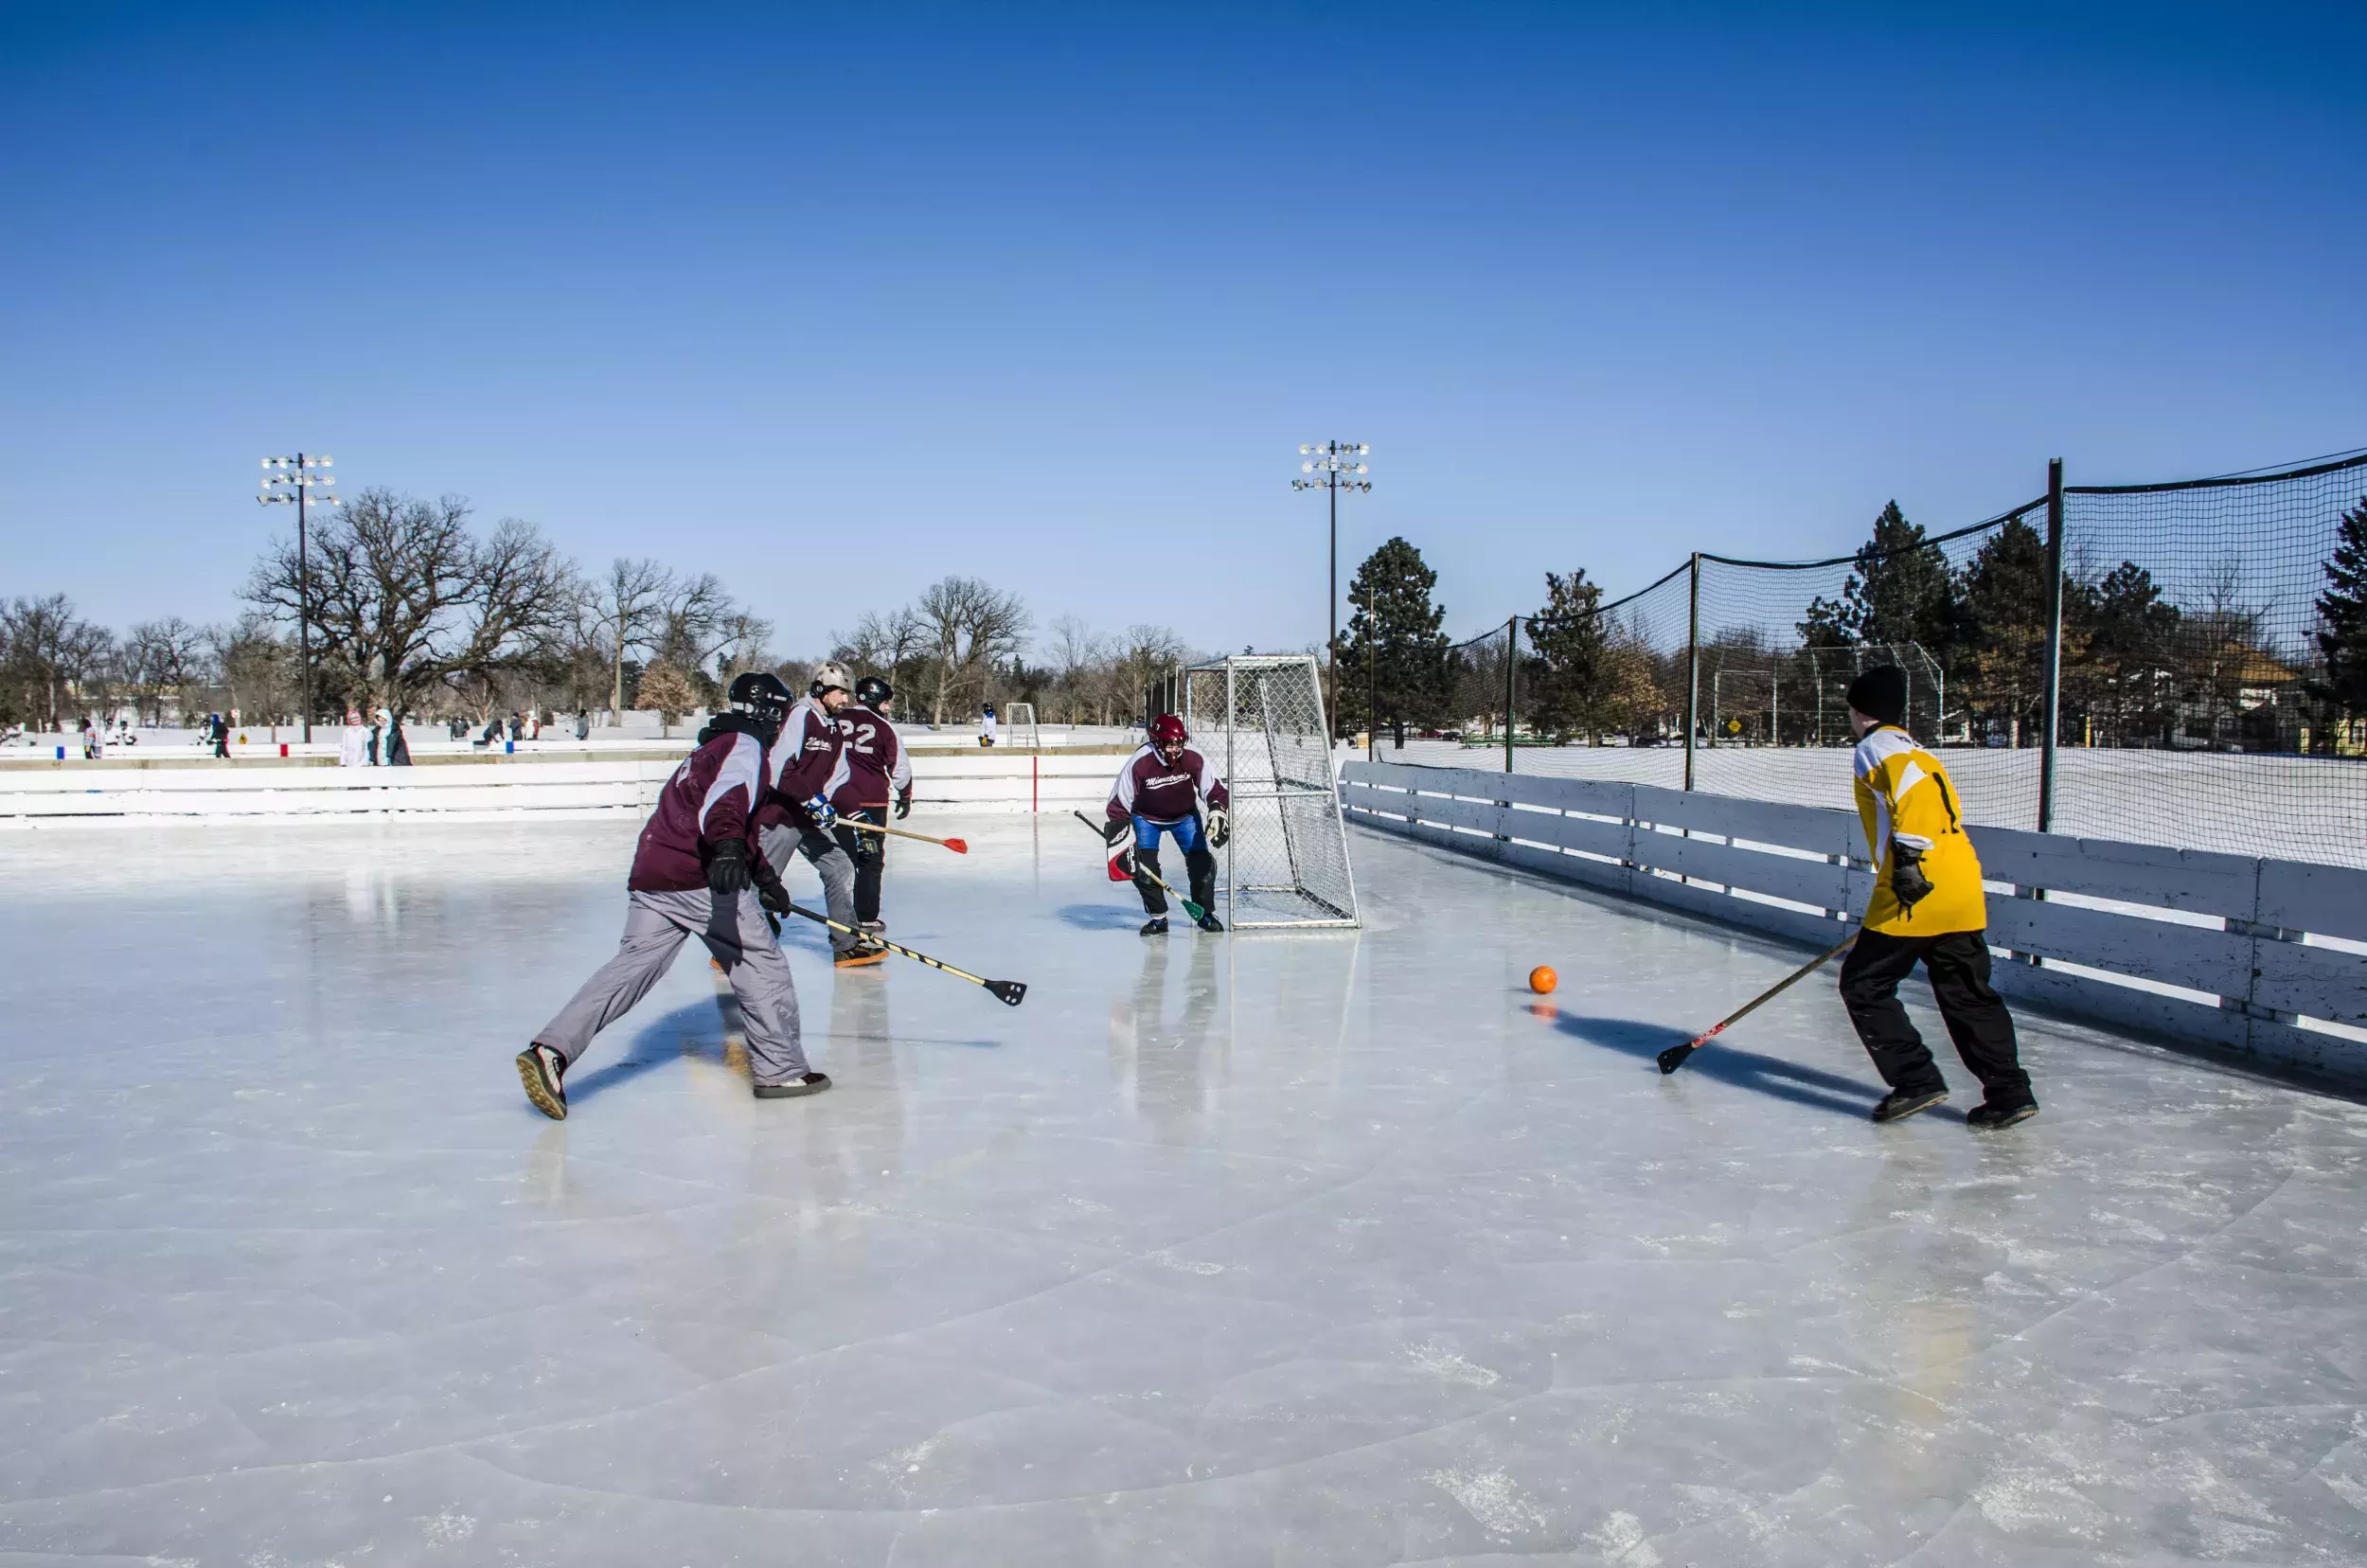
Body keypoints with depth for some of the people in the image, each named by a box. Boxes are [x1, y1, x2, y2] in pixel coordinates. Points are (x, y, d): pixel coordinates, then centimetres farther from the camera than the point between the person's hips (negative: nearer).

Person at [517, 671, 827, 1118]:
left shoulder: (712, 748, 31)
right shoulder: (744, 747, 0)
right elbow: (727, 798, -23)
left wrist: (762, 874, 42)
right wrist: (728, 848, -40)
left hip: (650, 874, 9)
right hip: (701, 879, -9)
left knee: (631, 966, 2)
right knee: (762, 963, 2)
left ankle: (551, 1050, -11)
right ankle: (780, 1070, 5)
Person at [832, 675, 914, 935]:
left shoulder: (836, 721, 4)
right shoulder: (884, 727, -4)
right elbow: (899, 766, 0)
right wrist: (905, 796, 15)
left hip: (837, 799, 3)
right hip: (870, 801, -3)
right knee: (871, 861, 7)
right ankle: (866, 919, 5)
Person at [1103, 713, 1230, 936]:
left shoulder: (1193, 759, -24)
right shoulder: (1139, 763, -30)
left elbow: (1215, 788, -12)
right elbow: (1119, 801, -21)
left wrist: (1218, 812, -27)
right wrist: (1120, 832, -25)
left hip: (1184, 815, 2)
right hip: (1146, 817, -2)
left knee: (1202, 862, -7)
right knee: (1145, 866, -15)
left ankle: (1205, 913, 12)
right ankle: (1158, 918, 2)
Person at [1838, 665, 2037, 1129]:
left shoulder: (1875, 746, -1)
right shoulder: (1914, 751, 26)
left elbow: (1913, 786, -21)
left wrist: (1909, 855, -26)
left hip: (1916, 890, -9)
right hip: (1963, 891, 9)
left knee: (1864, 985, 3)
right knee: (1967, 994, 16)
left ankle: (1917, 1080, 0)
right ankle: (2009, 1093, 13)